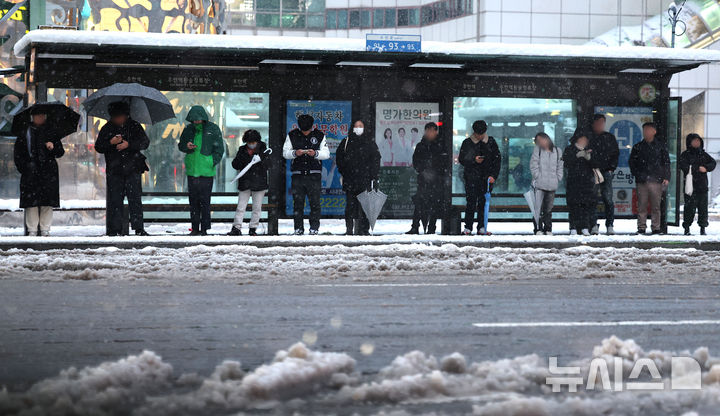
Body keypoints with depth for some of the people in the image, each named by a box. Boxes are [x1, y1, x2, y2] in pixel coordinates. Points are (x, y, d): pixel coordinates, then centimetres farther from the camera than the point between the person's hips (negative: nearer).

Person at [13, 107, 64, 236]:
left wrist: (53, 148, -9)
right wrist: (21, 166, 2)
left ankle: (45, 229, 3)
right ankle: (32, 230, 2)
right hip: (30, 171, 0)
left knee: (47, 201, -4)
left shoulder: (51, 132, 12)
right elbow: (17, 152, 12)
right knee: (31, 201, -5)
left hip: (48, 172, 1)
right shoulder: (25, 133, 9)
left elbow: (60, 152, 12)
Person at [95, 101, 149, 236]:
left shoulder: (134, 126, 7)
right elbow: (98, 147, 6)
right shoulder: (107, 129, 9)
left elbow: (145, 143, 1)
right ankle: (115, 229, 3)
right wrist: (110, 142, -12)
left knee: (135, 199, -4)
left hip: (133, 169, -1)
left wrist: (129, 144, -13)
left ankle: (138, 228, -1)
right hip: (114, 171, 1)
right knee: (115, 200, -1)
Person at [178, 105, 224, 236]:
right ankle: (195, 228, 12)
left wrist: (211, 163, -9)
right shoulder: (188, 129, 10)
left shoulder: (213, 129, -1)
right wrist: (186, 146, -4)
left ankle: (204, 228, 0)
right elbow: (180, 145, 20)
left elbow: (219, 149, 2)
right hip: (191, 171, 4)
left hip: (206, 171, -4)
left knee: (205, 201, -5)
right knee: (193, 200, 6)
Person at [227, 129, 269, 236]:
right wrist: (241, 160, -15)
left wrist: (260, 160, -27)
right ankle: (237, 228, -5)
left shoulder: (263, 150, 3)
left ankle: (253, 228, 13)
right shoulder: (242, 150, 8)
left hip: (259, 183, -1)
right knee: (241, 207, -4)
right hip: (245, 183, 1)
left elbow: (268, 163, -8)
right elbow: (235, 165, 5)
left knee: (257, 208, 4)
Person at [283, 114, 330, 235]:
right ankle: (298, 228, 7)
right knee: (298, 203, 1)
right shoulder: (292, 135, 7)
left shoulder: (319, 135, 5)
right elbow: (285, 153, 6)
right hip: (298, 174, 1)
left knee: (315, 203, -4)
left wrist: (315, 153, -15)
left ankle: (314, 228, 2)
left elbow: (326, 154, 4)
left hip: (314, 175, -1)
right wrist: (295, 153, -14)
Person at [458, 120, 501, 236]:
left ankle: (482, 227, 5)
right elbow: (461, 159, 4)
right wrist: (474, 160, -13)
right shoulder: (467, 143, 4)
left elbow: (497, 159, 9)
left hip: (486, 178, 2)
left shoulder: (491, 142, 8)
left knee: (483, 203, 1)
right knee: (470, 202, -8)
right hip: (471, 178, -2)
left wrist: (493, 175, -1)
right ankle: (468, 228, -5)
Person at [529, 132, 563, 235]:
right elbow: (533, 165, -1)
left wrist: (558, 179, 5)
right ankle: (538, 229, -5)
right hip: (539, 184, -3)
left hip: (552, 185, 3)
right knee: (538, 207, -10)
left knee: (549, 208, 9)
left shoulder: (557, 151, 10)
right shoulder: (537, 150, 2)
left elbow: (560, 167, 15)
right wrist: (538, 177, -10)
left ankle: (548, 229, 17)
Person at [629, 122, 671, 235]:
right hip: (642, 181, 1)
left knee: (656, 205, -1)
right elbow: (632, 161, 19)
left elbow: (666, 162, 7)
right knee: (642, 205, -2)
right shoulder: (638, 147, 13)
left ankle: (656, 227, 4)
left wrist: (666, 177, -1)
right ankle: (641, 227, 2)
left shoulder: (660, 145, 8)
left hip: (656, 180, -1)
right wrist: (636, 174, 5)